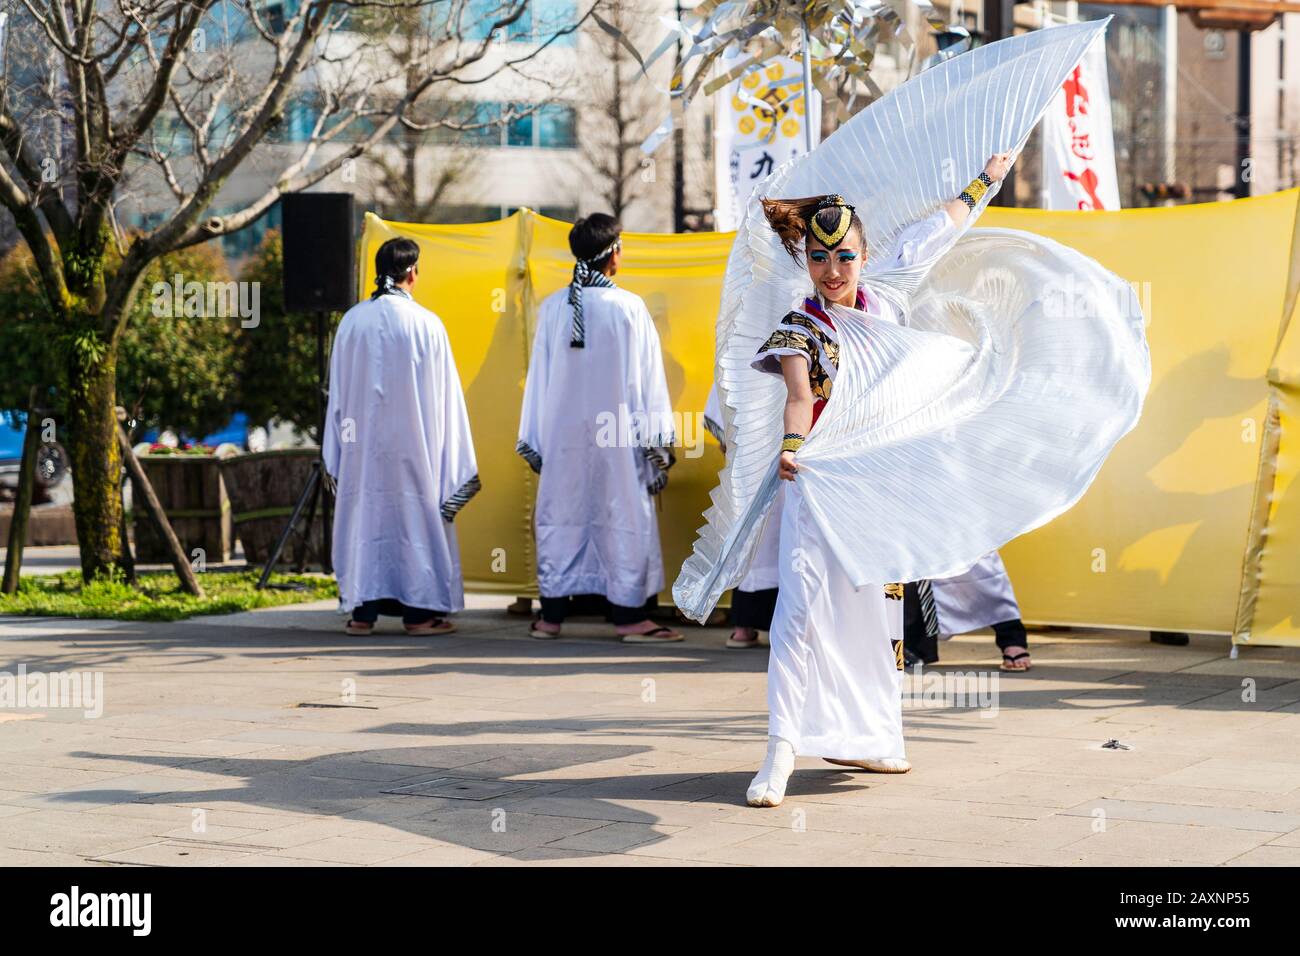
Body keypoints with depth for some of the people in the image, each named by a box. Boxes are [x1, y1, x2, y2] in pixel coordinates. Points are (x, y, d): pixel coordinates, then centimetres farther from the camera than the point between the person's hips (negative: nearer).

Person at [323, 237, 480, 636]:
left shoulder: (352, 321, 1)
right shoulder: (425, 323, -8)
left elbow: (338, 390, 6)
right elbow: (442, 393, -4)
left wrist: (337, 450, 14)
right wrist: (450, 451, 4)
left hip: (363, 441, 3)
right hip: (412, 440, -3)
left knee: (364, 515, 7)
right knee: (416, 515, 4)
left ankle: (363, 610, 7)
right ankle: (420, 610, 6)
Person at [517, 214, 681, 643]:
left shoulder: (552, 308, 1)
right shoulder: (628, 307, -7)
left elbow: (538, 376, 6)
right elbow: (646, 378, -5)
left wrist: (534, 442, 12)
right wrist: (657, 443, 0)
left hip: (562, 435, 3)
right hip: (617, 436, -3)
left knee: (560, 519, 9)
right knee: (624, 519, 3)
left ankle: (552, 616, 12)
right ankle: (629, 615, 5)